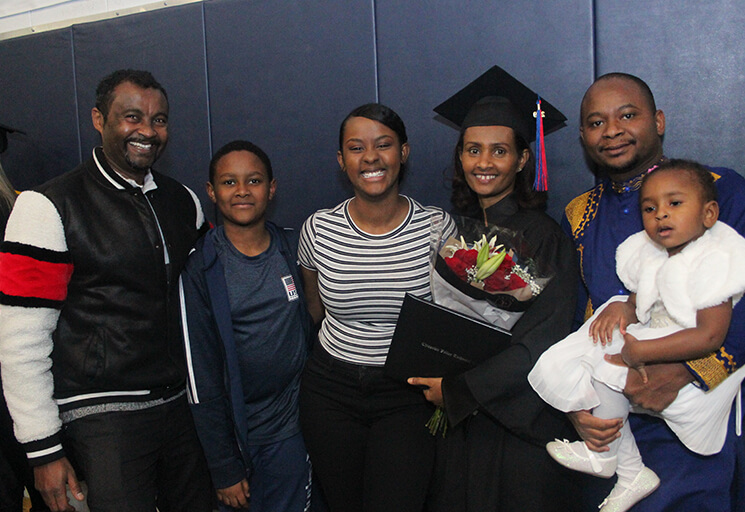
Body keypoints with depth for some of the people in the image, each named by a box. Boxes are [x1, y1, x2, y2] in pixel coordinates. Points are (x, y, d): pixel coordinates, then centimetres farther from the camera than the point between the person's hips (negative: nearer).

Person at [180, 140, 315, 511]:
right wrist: (224, 469, -8)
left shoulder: (294, 249, 0)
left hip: (293, 426, 3)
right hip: (235, 430, -2)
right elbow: (202, 375, -8)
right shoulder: (201, 268, -9)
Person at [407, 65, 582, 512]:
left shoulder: (544, 236, -14)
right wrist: (434, 384, -4)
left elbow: (541, 345, -19)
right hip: (460, 424, 5)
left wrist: (454, 390, -14)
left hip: (522, 427, -5)